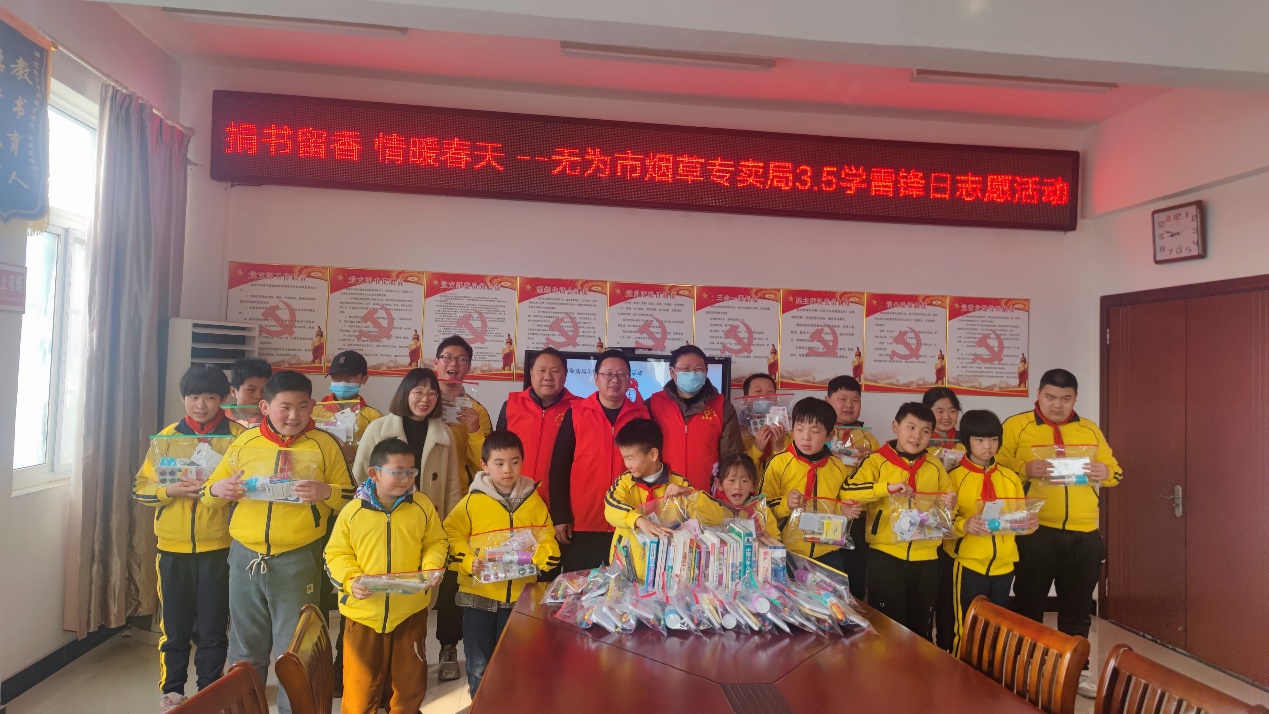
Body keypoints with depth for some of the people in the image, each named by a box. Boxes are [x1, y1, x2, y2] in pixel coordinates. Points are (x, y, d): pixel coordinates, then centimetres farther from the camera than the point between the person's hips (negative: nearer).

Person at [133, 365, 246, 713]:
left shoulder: (237, 435, -3)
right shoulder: (168, 436, 5)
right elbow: (140, 488, 4)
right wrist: (170, 491, -14)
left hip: (218, 547, -2)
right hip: (173, 548, 2)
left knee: (213, 626, 8)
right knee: (174, 624, 11)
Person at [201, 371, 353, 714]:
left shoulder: (324, 445, -2)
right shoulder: (245, 442, 6)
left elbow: (350, 498, 1)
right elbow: (208, 495, 15)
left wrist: (325, 491, -19)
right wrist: (217, 489, -7)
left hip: (297, 560, -3)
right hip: (245, 558, 3)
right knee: (244, 647, 17)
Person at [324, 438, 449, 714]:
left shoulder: (422, 506, -5)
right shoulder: (352, 511, -9)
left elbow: (436, 543, 4)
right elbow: (337, 554, -1)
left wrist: (431, 569, -14)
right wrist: (351, 580, -17)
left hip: (410, 611, 1)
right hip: (364, 611, -1)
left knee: (410, 682, 16)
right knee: (361, 684, 12)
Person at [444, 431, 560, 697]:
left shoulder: (533, 500, 0)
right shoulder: (472, 501, -8)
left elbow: (547, 539, 7)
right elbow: (451, 535, -6)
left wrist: (545, 555, -13)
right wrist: (468, 561, -20)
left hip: (519, 594, 2)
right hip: (478, 593, -2)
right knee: (479, 664, 11)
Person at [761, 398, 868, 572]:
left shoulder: (838, 466, 7)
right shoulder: (779, 462, -4)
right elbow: (764, 506, -4)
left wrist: (848, 511, 0)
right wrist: (785, 504, -21)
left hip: (827, 551, 3)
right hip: (788, 551, -3)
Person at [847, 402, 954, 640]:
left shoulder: (935, 466, 9)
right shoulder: (877, 461, -4)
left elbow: (947, 502, 18)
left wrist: (950, 504, -5)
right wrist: (887, 487, -28)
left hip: (925, 557, 4)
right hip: (885, 555, -4)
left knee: (922, 625, 16)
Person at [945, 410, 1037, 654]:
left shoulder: (1010, 478, 9)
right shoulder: (955, 477, -5)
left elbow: (1020, 517, 12)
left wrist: (1029, 522, -10)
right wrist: (964, 525, -29)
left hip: (1004, 565, 5)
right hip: (969, 564, -4)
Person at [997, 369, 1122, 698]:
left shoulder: (1090, 430, 12)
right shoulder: (1016, 425, -2)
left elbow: (1115, 470, 16)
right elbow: (996, 466, -9)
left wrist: (1105, 473, -6)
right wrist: (1026, 468, -25)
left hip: (1084, 534, 4)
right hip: (1035, 531, -4)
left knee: (1077, 607, 15)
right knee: (1029, 604, 6)